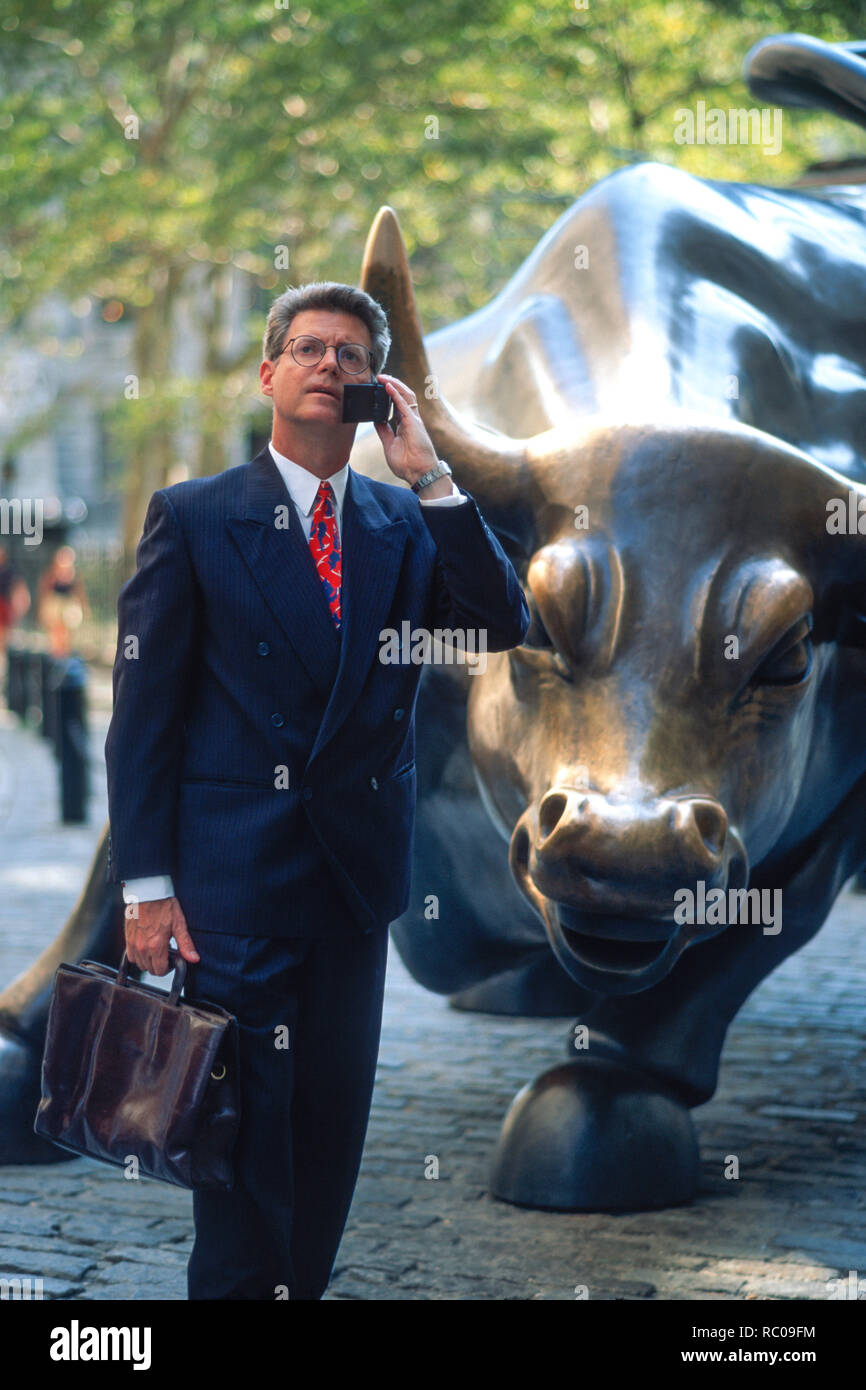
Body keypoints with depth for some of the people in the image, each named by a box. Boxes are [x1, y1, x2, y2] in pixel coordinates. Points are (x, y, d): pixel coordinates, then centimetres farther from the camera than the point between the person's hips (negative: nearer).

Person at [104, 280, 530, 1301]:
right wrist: (146, 883, -9)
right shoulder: (193, 516, 0)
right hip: (237, 868, -4)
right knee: (249, 1126, -2)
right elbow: (144, 707, -3)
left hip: (359, 870, 4)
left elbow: (503, 628, -5)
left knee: (333, 1122, 11)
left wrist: (430, 479, -10)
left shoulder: (409, 523, 10)